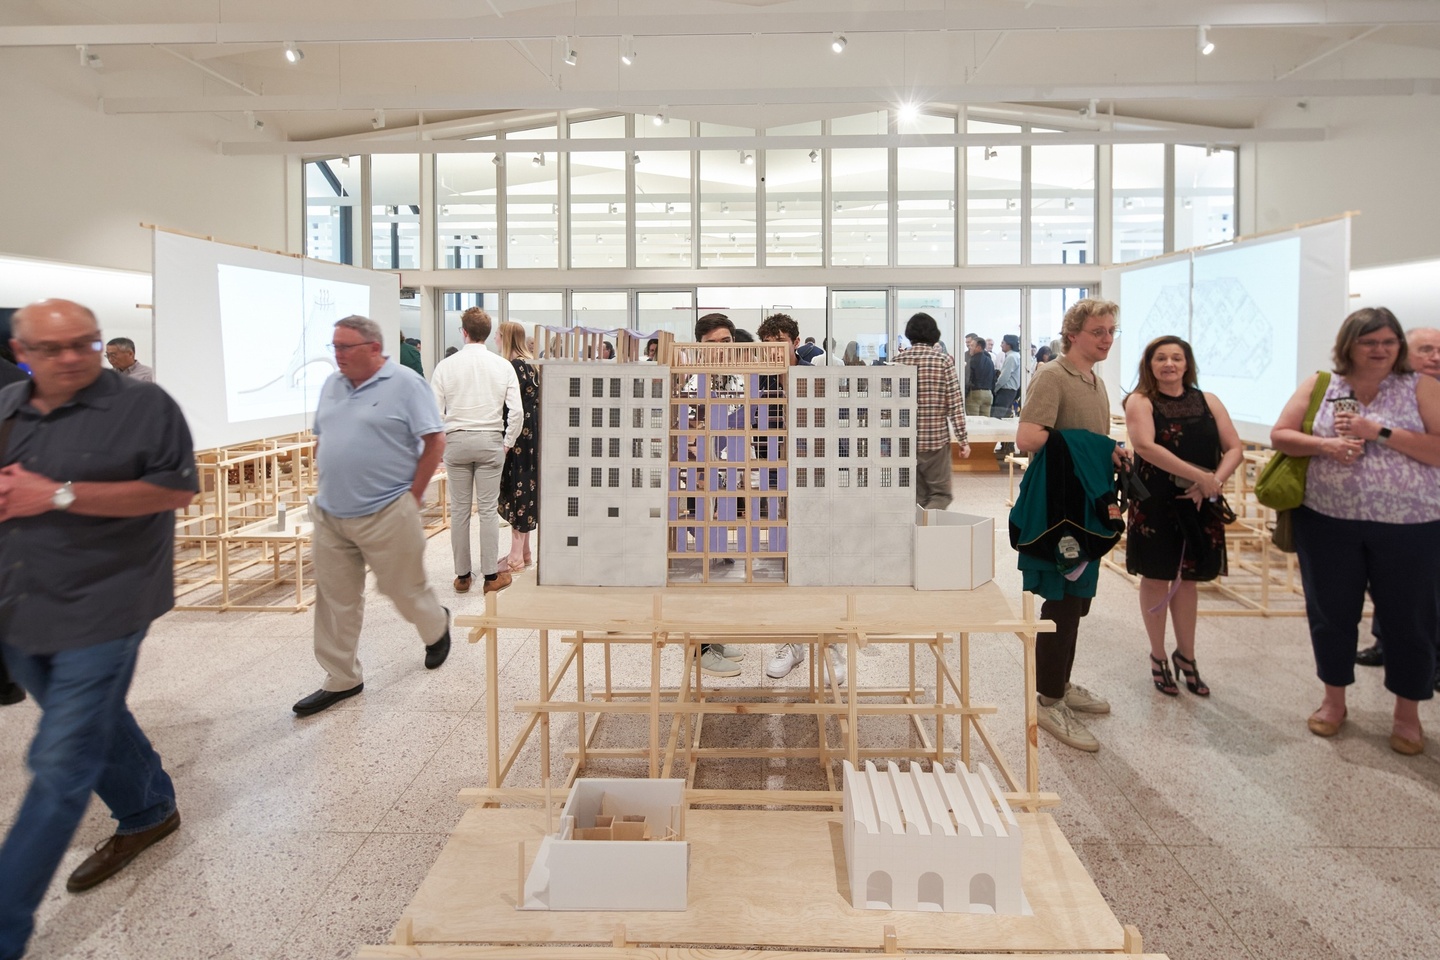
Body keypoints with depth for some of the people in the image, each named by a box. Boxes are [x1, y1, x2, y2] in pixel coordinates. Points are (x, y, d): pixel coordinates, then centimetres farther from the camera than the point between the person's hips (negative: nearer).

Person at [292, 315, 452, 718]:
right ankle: (341, 680, 22)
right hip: (330, 514, 6)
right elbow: (321, 440, 20)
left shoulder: (405, 384, -10)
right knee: (334, 600, 9)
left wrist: (412, 496, -11)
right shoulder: (332, 385, 10)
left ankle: (437, 627, 40)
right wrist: (329, 484, 9)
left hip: (386, 514, -6)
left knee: (404, 588, 9)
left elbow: (435, 442, -12)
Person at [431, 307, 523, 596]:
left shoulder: (446, 365, -3)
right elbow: (517, 411, -6)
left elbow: (434, 410, -4)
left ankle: (462, 575, 14)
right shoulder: (503, 365, -2)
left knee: (459, 510, 7)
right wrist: (508, 442, 6)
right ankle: (491, 575, 8)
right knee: (488, 509, 4)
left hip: (456, 441, 0)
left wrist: (440, 441, 9)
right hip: (490, 441, 0)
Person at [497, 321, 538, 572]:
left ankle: (517, 556, 3)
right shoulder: (530, 364, 11)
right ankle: (523, 551, 23)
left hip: (519, 436, -9)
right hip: (530, 436, 9)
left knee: (517, 488, -4)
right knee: (525, 488, 14)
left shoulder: (514, 366, -15)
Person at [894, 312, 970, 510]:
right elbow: (955, 403, -7)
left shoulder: (898, 360, 2)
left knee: (915, 498, 11)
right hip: (936, 438, -3)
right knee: (940, 495, 6)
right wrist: (963, 439, -2)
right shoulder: (944, 360, -4)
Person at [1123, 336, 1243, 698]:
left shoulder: (1208, 402, 7)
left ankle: (1186, 656, 29)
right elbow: (1145, 446, -21)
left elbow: (1234, 448, 2)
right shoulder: (1141, 401, -5)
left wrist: (1215, 481, -16)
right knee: (1156, 579, 7)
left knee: (1188, 580, 13)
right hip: (1155, 505, -3)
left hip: (1199, 505, 4)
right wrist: (1199, 475, -24)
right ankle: (1158, 658, 22)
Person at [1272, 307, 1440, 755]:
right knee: (1331, 613, 11)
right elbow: (1280, 435, 1)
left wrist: (1380, 433, -18)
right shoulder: (1319, 385, 4)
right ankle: (1333, 700, 30)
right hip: (1328, 523, 1)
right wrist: (1325, 445, -15)